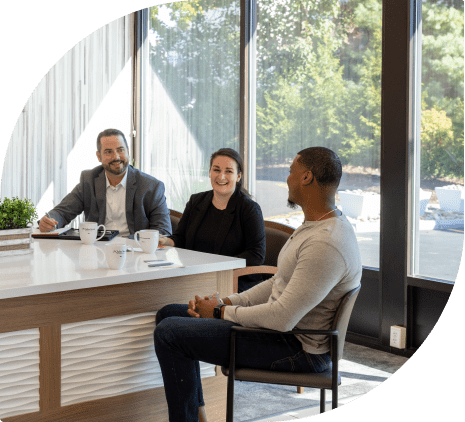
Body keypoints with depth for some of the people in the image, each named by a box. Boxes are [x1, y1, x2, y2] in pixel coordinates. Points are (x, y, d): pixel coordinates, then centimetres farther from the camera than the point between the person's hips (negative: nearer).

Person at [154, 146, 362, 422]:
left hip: (298, 348, -11)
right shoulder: (316, 225, 9)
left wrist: (221, 312, -14)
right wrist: (228, 301, 4)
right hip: (284, 327, 11)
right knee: (170, 314, 13)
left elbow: (282, 318, -29)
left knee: (169, 333, -16)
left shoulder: (326, 244, -26)